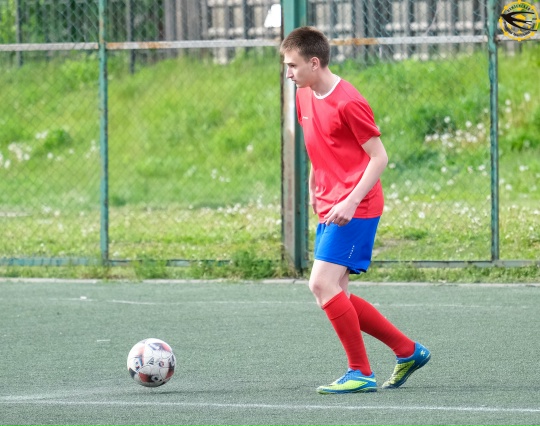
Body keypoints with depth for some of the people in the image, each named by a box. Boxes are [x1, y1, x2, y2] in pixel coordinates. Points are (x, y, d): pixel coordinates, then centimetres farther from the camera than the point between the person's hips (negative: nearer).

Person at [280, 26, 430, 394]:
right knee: (335, 296, 7)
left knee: (323, 284, -18)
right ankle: (408, 351, 18)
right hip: (329, 208, 9)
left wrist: (351, 201, -22)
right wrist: (313, 189, 26)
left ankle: (361, 373, -11)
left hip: (354, 208, -9)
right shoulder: (304, 97, 11)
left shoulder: (348, 102, -15)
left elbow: (379, 157, -15)